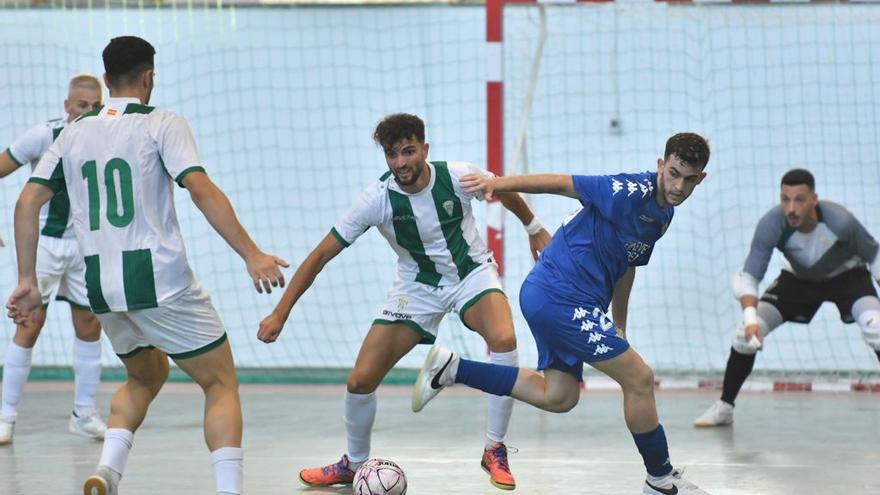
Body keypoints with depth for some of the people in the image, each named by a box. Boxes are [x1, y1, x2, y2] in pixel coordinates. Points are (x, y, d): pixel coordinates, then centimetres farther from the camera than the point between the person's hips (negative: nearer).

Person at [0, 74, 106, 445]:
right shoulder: (44, 136, -14)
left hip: (85, 245, 4)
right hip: (44, 242, -4)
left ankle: (84, 413, 18)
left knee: (89, 326, 6)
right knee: (30, 324, -8)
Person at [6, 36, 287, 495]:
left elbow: (27, 203, 7)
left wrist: (27, 281, 11)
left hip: (101, 285, 6)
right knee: (221, 384, 6)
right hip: (160, 282, -5)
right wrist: (252, 255, -18)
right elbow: (202, 191, -15)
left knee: (146, 376, 28)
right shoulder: (161, 124, -2)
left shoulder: (74, 132, 12)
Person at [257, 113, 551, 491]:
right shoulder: (378, 199, -23)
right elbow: (321, 255, -19)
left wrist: (534, 228, 17)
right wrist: (280, 314, -24)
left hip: (472, 274, -1)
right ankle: (354, 465, 23)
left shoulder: (458, 177, -23)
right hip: (418, 286, 1)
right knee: (360, 381, -6)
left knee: (503, 339, -32)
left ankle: (495, 451, -16)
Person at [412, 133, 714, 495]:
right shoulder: (631, 192, -18)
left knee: (558, 398, 18)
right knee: (639, 378, -6)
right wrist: (498, 184, -30)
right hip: (561, 297, -10)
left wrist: (619, 326, 29)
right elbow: (561, 183, -21)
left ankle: (451, 369, 18)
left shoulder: (663, 214, 10)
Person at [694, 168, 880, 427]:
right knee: (745, 334, -10)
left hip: (847, 276, -2)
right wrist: (751, 318, -43)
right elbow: (748, 276, -27)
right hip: (798, 278, 2)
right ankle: (724, 407, 9)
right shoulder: (771, 224, -33)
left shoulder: (840, 221, -36)